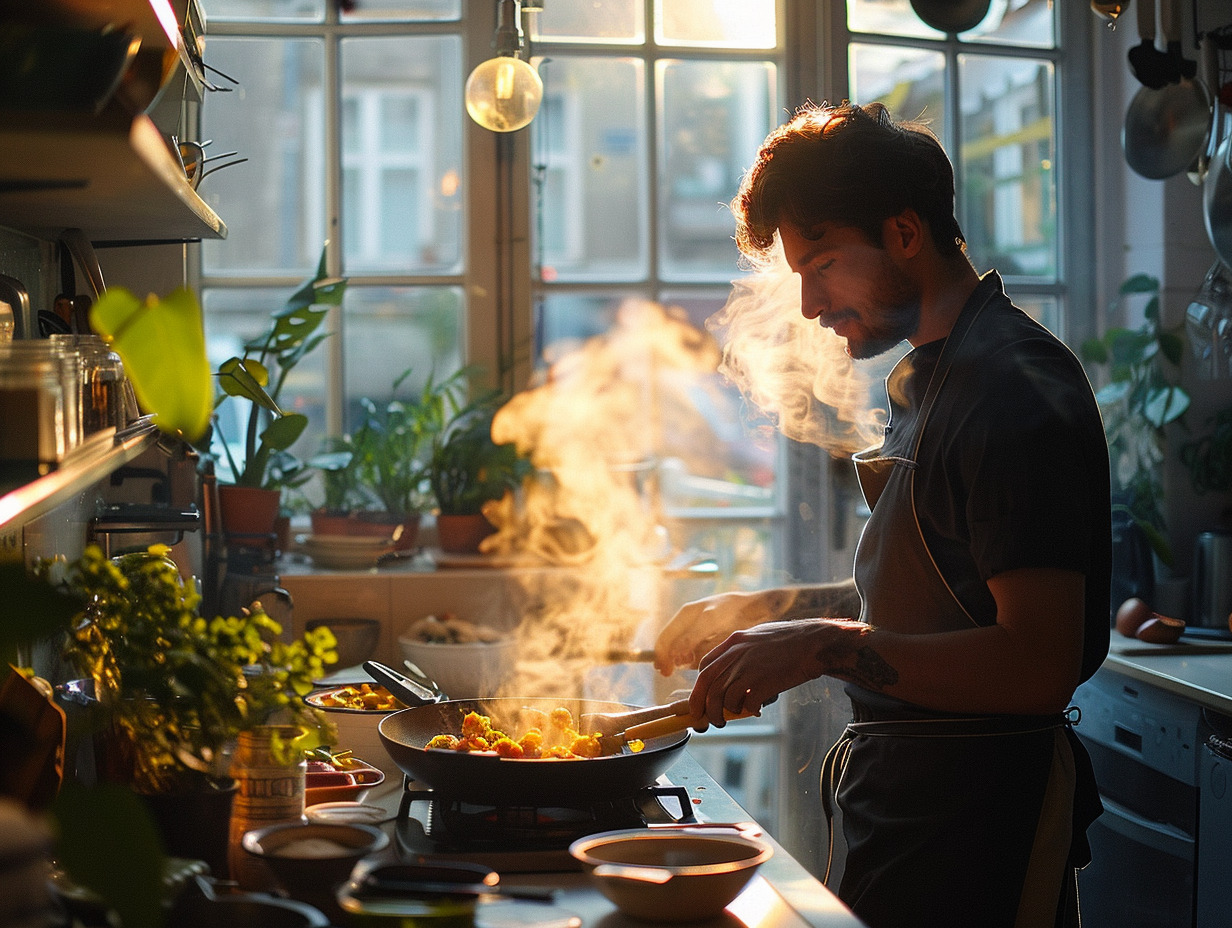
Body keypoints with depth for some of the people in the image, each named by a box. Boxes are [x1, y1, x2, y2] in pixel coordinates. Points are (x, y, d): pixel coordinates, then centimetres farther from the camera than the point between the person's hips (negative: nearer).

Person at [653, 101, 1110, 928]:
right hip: (904, 802, 9)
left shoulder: (1016, 393, -19)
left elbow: (1040, 666, -26)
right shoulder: (927, 379, 14)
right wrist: (766, 612, 12)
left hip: (973, 825, -9)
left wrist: (825, 646, -27)